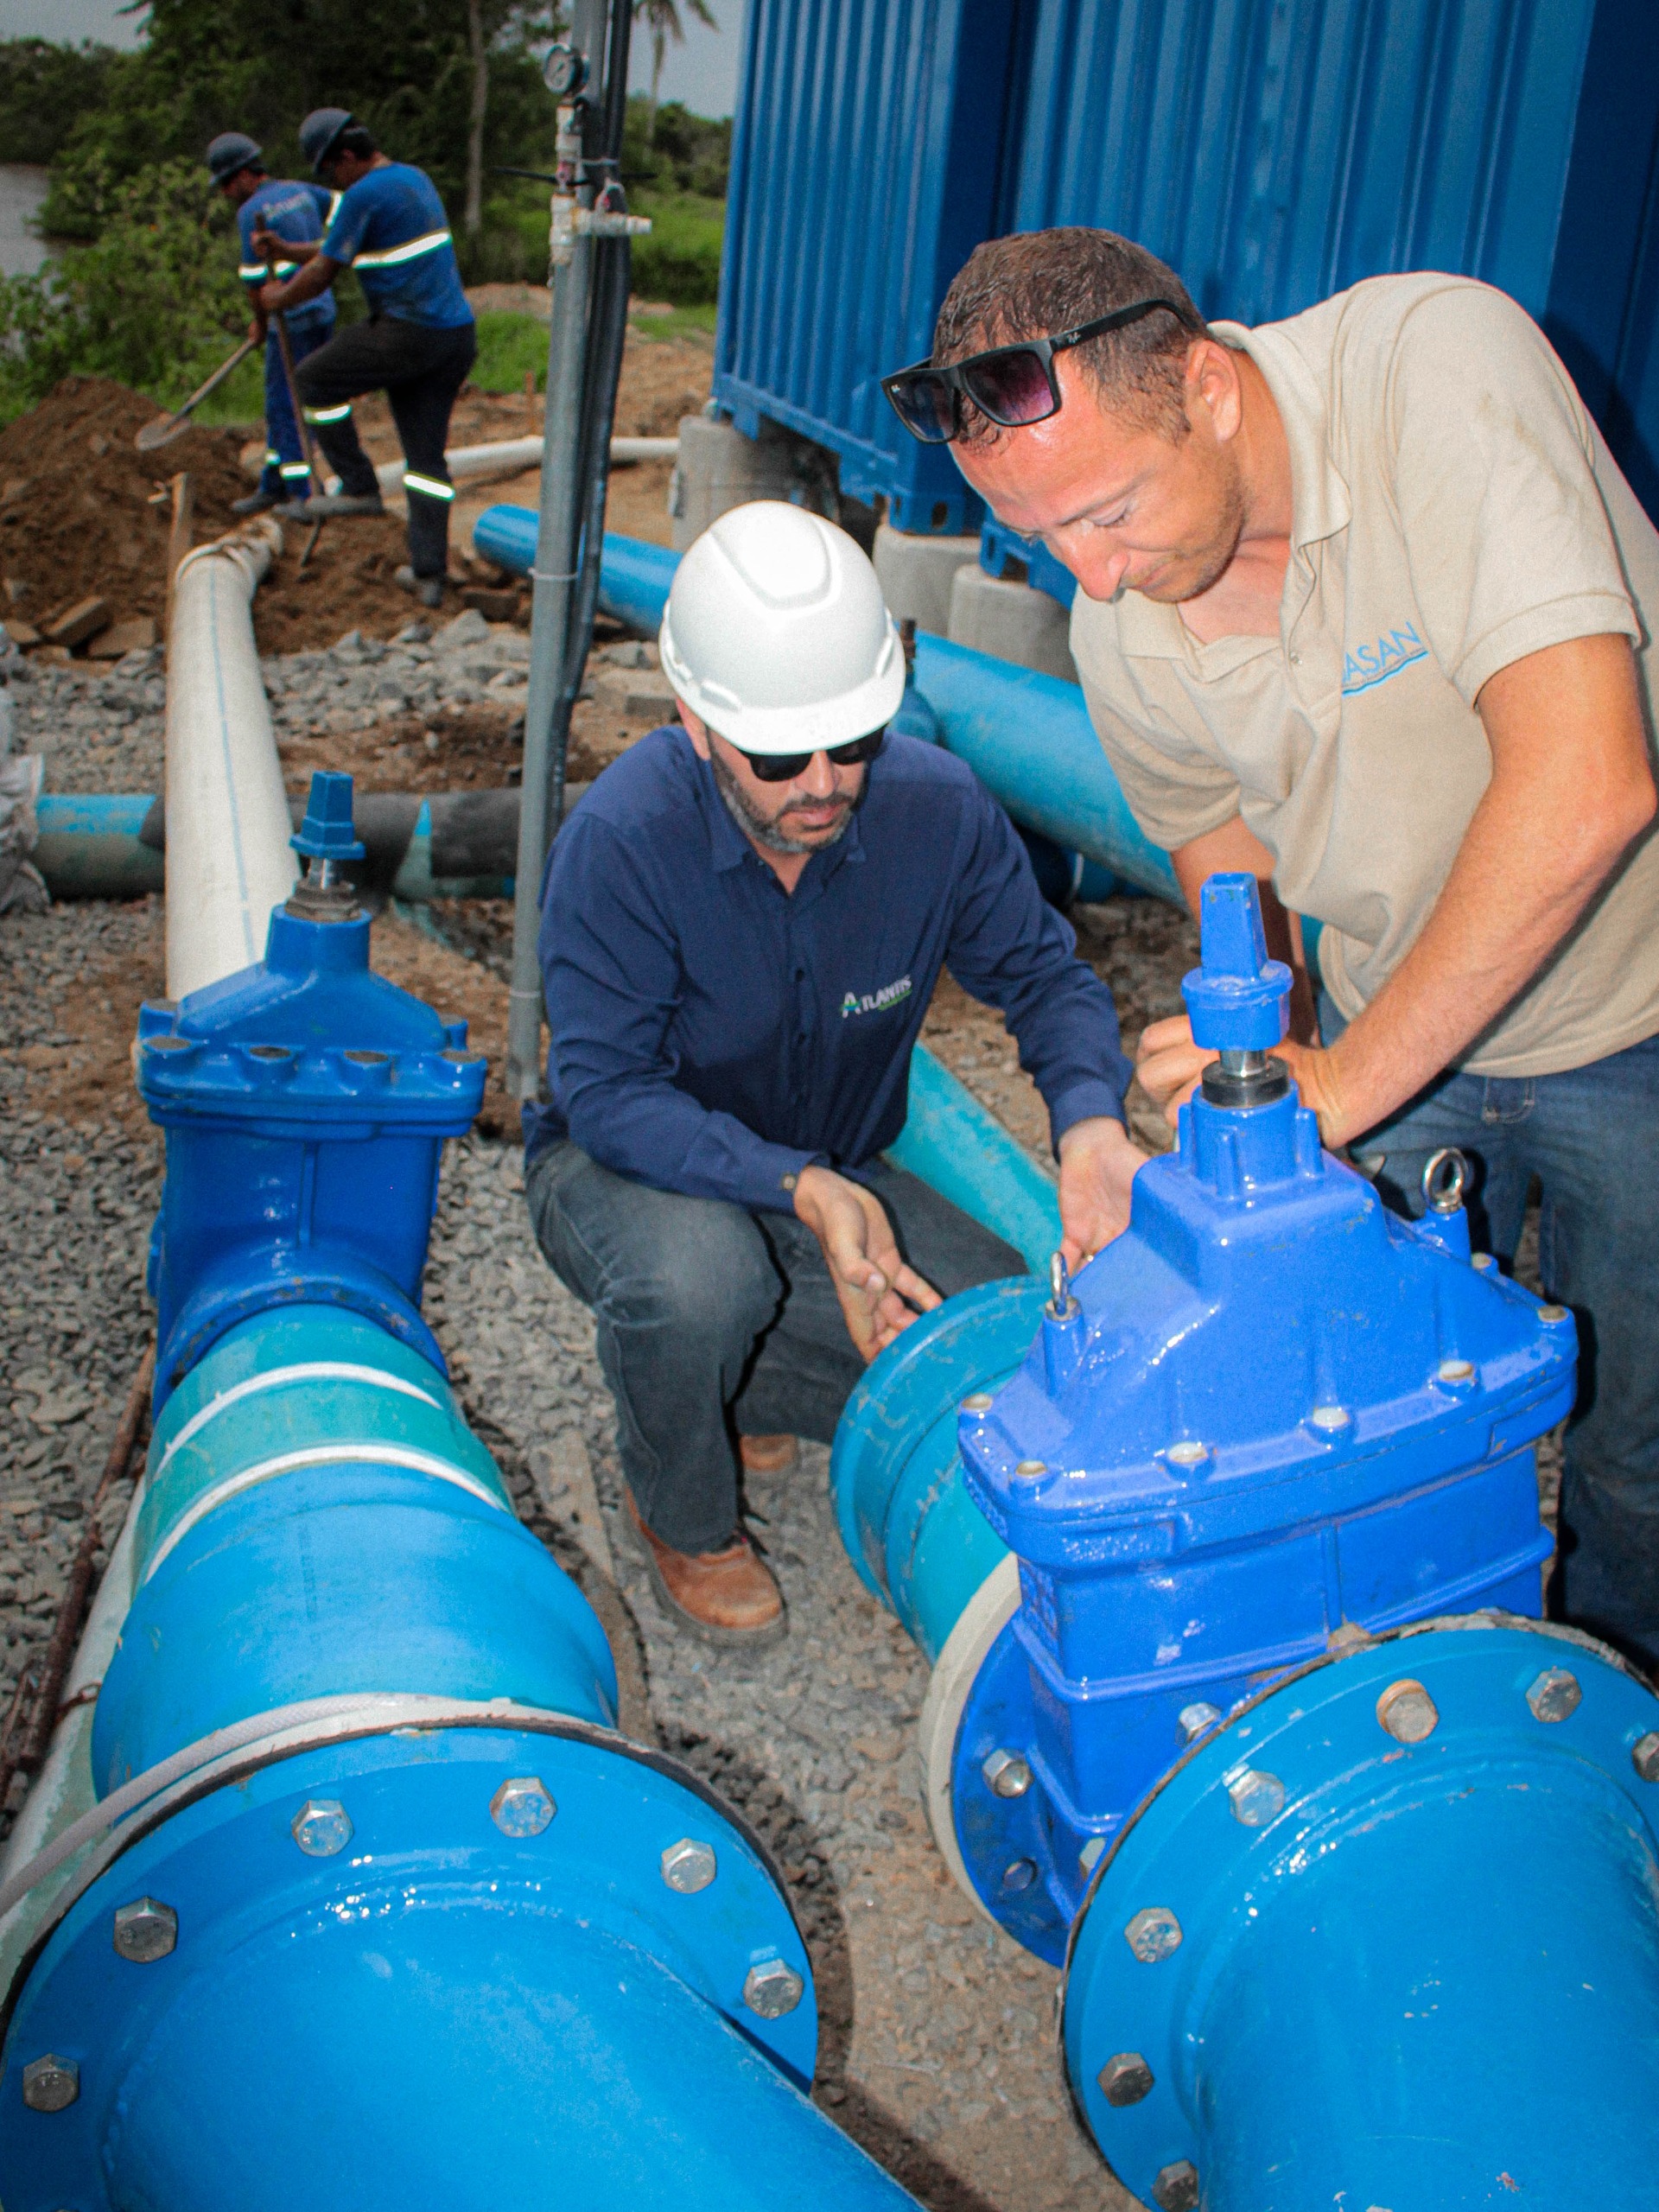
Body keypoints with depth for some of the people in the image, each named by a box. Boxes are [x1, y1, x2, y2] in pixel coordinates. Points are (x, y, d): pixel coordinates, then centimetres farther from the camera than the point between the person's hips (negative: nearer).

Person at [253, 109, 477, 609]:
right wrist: (287, 250, 28)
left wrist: (277, 299, 14)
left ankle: (359, 488, 12)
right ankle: (429, 573, 9)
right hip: (458, 335, 8)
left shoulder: (363, 196, -10)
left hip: (406, 333, -8)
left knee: (314, 380, 11)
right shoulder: (417, 179, 18)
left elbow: (320, 277, -4)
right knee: (427, 458, 10)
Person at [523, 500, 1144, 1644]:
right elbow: (607, 1090, -27)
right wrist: (799, 1192, -43)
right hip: (628, 1165, -3)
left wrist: (1090, 1122, -29)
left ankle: (744, 1382, 11)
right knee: (699, 1272, -38)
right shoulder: (621, 840, -28)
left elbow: (1043, 972, -6)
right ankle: (685, 1518, -3)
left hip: (839, 1175, 4)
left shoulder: (939, 808, -18)